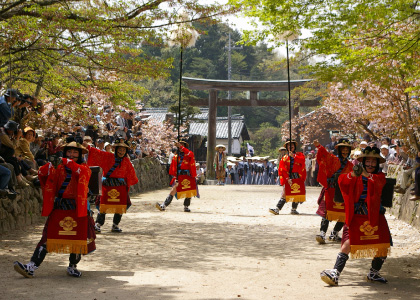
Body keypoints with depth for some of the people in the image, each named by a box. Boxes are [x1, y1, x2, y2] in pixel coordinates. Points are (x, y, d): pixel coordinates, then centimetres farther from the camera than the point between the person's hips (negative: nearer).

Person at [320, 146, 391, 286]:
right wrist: (352, 174, -33)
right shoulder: (355, 177, 7)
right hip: (356, 217, -2)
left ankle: (373, 273, 21)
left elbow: (378, 182, -18)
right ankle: (335, 274, -21)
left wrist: (366, 174, -38)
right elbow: (342, 181, -12)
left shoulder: (380, 176, 7)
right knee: (347, 244, -17)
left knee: (384, 246, -2)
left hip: (375, 216, 2)